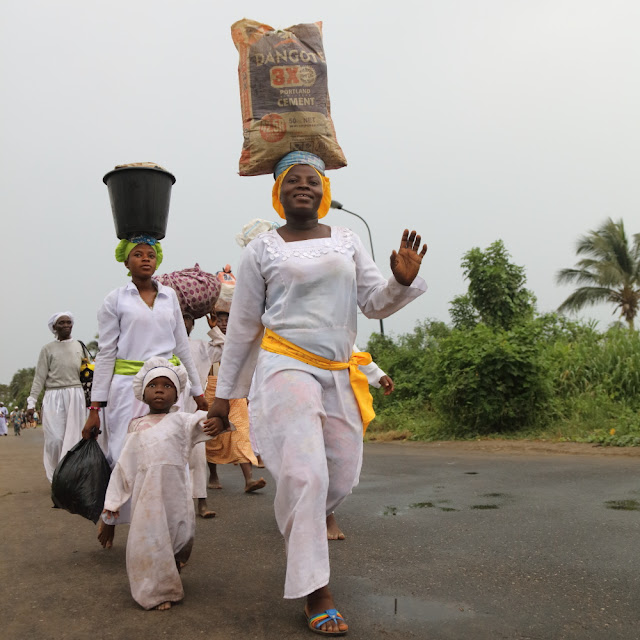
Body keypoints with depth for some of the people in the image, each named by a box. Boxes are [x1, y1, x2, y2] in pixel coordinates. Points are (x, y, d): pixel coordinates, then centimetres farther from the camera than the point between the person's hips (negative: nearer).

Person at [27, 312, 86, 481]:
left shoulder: (78, 346, 13)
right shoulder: (48, 349, 6)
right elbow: (40, 377, 2)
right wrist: (31, 401, -4)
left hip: (76, 396, 2)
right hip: (54, 397, -2)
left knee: (73, 436, -1)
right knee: (55, 439, -7)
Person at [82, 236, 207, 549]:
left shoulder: (170, 296, 11)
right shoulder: (115, 300, 2)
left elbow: (182, 345, 15)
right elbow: (106, 353, 0)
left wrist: (197, 390, 14)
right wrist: (95, 407, -4)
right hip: (128, 385, -3)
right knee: (123, 455, 0)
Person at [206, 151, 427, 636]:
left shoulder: (347, 240, 11)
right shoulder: (262, 250, 1)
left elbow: (376, 304, 7)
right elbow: (242, 327, 4)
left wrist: (402, 279, -15)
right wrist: (223, 394, 5)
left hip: (340, 373, 5)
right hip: (287, 368, -4)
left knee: (343, 476, 9)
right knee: (305, 474, -13)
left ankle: (300, 524, 42)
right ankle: (316, 594, 1)